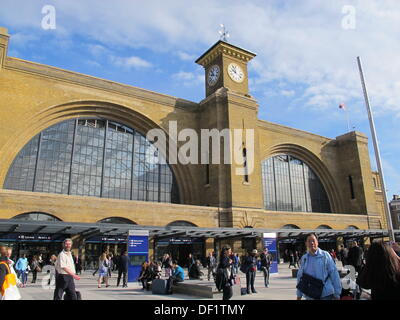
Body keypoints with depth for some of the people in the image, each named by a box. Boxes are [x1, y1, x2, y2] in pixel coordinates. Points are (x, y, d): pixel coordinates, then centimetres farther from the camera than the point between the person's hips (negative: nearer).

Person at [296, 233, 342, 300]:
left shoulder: (325, 255, -5)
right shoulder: (304, 258, 6)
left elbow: (334, 274, -4)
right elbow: (300, 277, 11)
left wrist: (337, 294, -5)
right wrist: (299, 296, 13)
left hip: (326, 296, -4)